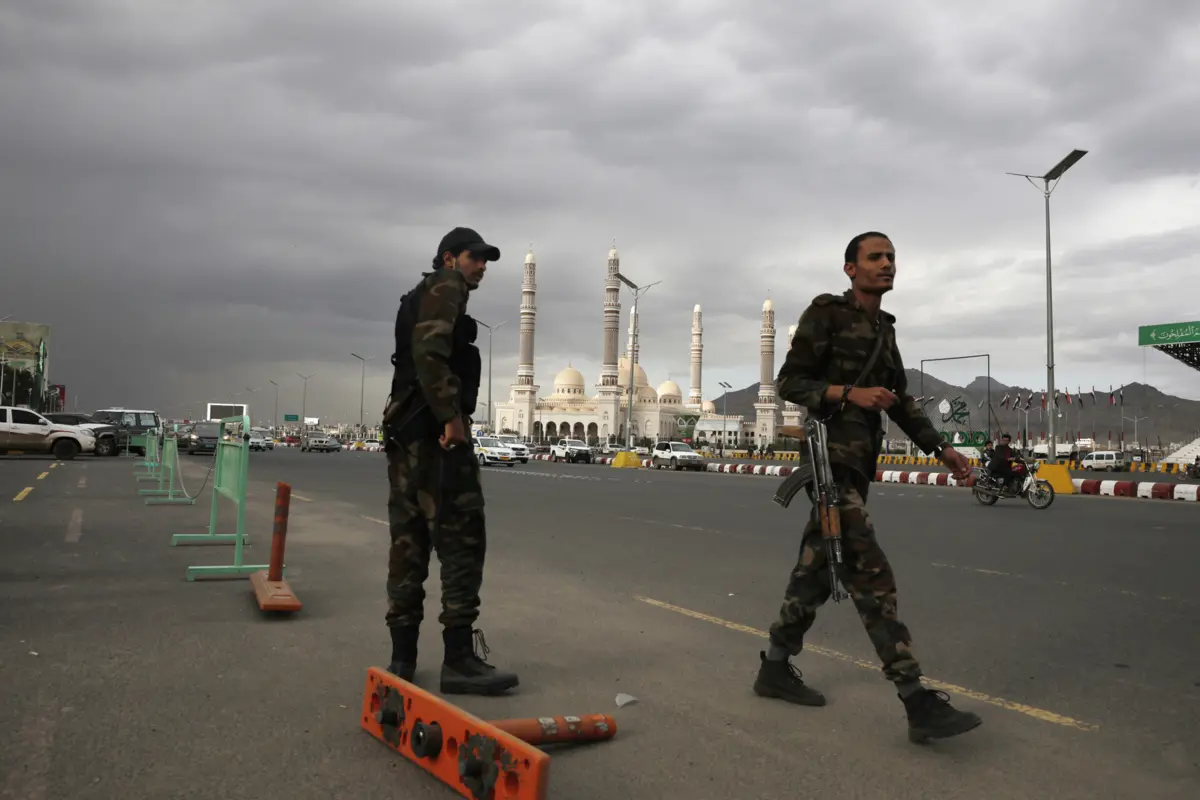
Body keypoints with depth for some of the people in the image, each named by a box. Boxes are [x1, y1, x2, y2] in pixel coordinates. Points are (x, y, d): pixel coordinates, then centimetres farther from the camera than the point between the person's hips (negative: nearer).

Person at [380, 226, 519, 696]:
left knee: (410, 540, 8)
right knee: (462, 540, -9)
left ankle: (403, 656, 12)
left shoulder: (419, 298, 28)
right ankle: (458, 659, -9)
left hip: (405, 427, 10)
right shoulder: (445, 287, -2)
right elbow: (429, 352, -18)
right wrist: (451, 414, -21)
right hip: (434, 429, -10)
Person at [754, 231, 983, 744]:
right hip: (831, 456, -9)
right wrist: (851, 393, -21)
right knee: (871, 574, -14)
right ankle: (918, 703, -15)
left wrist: (940, 448, 12)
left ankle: (775, 667, 24)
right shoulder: (825, 314, -5)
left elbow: (900, 401, 21)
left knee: (817, 568, 13)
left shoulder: (883, 328, 19)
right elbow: (789, 383, -9)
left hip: (859, 460, 9)